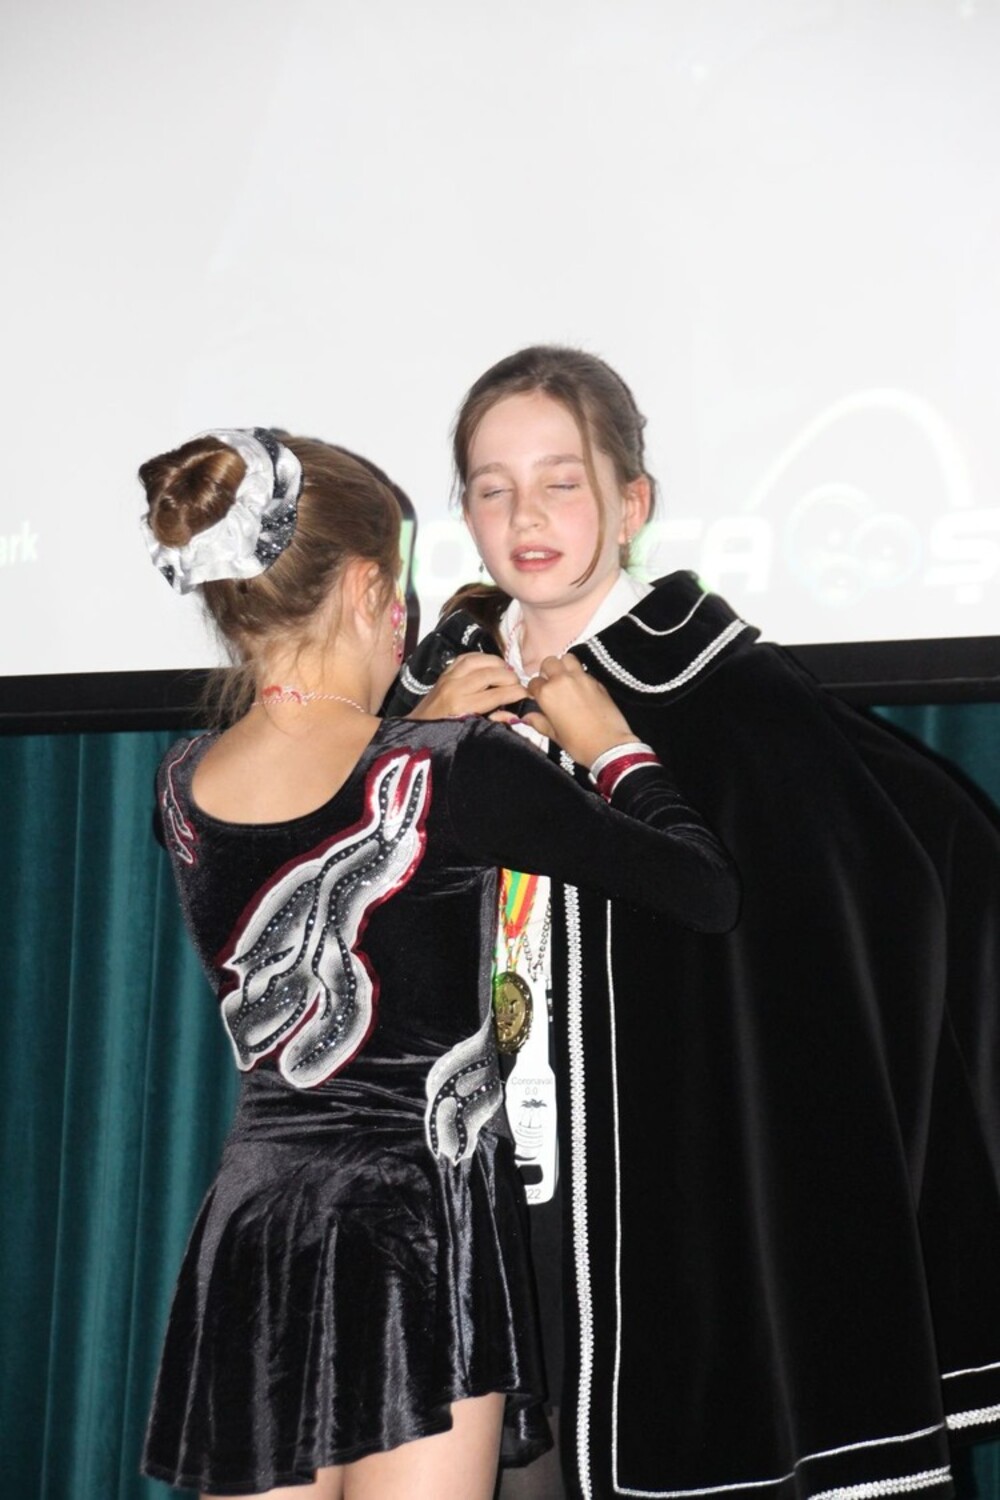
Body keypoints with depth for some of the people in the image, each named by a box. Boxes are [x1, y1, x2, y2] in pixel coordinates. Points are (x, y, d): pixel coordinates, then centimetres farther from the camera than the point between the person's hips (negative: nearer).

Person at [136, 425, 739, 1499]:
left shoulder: (185, 789, 0)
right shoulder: (451, 775, -16)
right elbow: (707, 893, -9)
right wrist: (613, 746, 5)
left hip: (251, 1239, 6)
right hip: (418, 1240, -5)